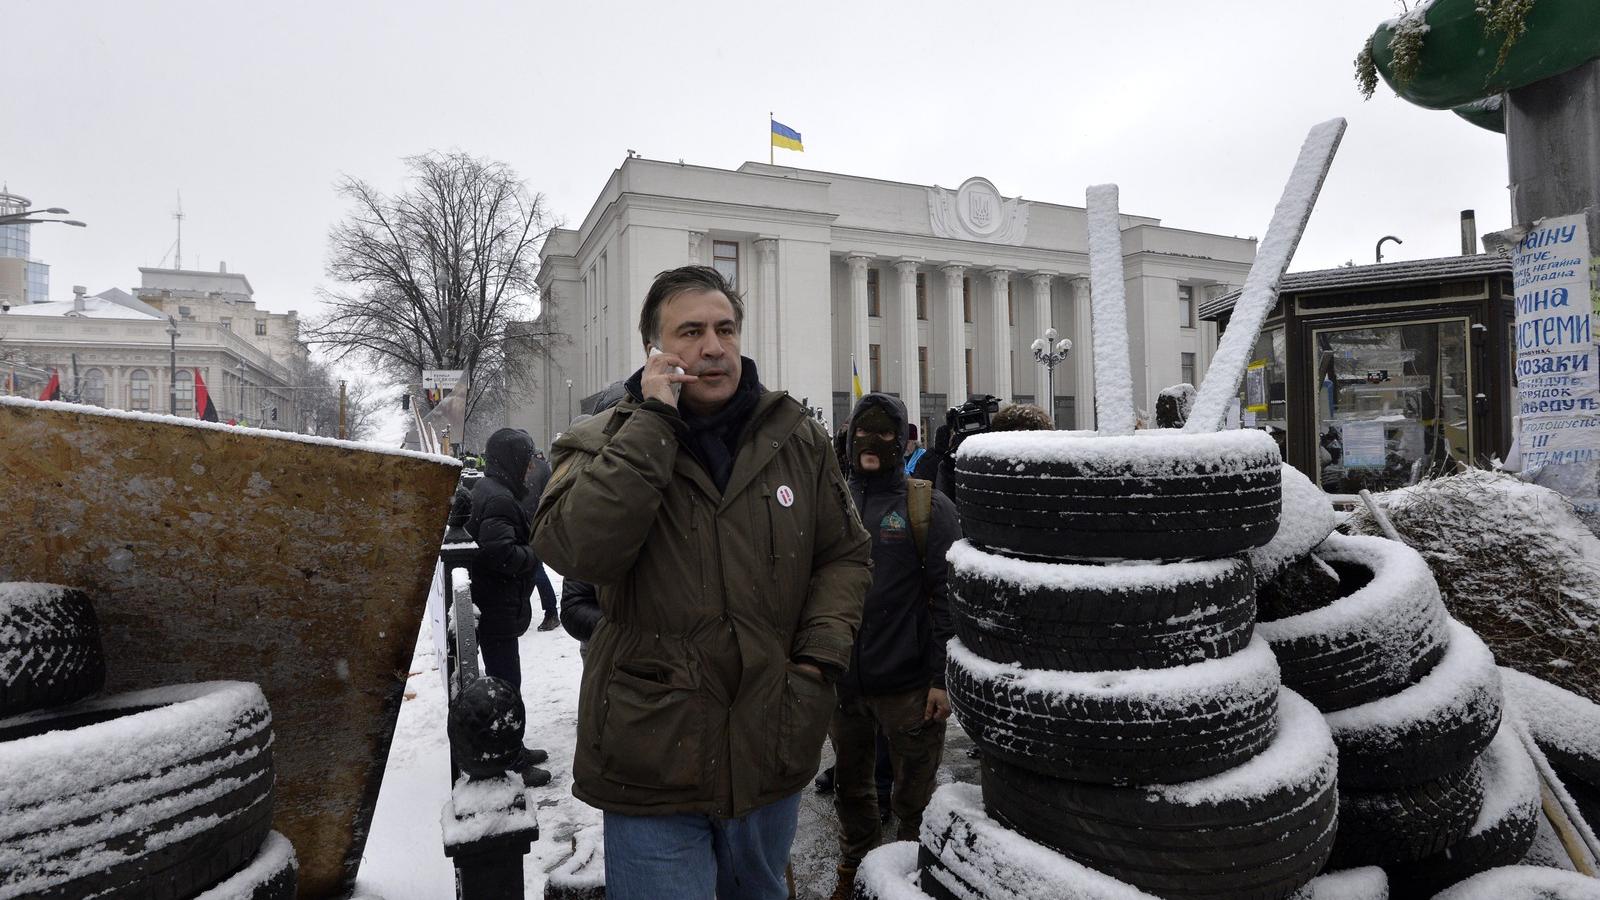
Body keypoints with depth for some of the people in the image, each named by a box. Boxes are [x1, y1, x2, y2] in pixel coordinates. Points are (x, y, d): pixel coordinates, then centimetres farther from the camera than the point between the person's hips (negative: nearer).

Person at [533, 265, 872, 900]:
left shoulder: (798, 438, 3)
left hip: (773, 755, 4)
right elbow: (579, 550, -25)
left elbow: (845, 553, 9)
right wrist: (653, 421, -22)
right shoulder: (602, 445, -6)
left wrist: (822, 652, -6)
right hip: (653, 767, -3)